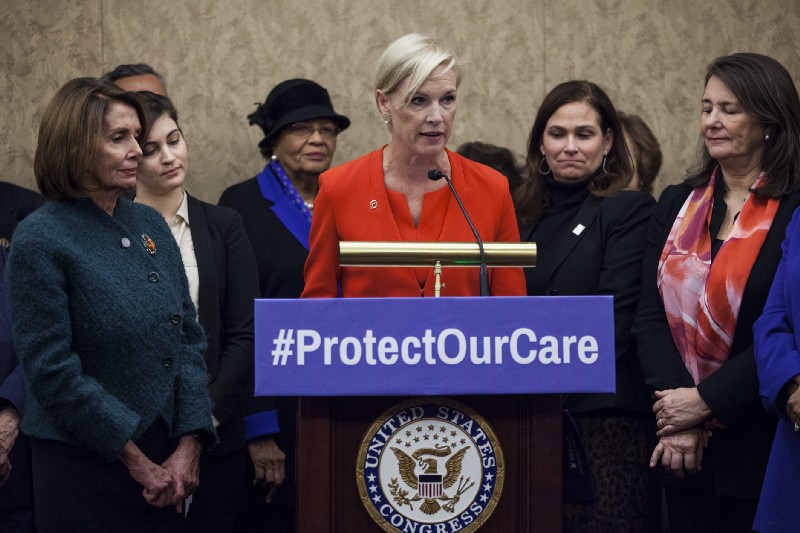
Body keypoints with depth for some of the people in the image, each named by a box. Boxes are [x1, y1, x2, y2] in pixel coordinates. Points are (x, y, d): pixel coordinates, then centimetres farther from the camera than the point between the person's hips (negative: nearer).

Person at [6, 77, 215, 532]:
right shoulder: (40, 240, -9)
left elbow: (189, 339, 7)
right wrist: (136, 460, -12)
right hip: (82, 465, -5)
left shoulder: (151, 226, 8)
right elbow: (53, 370, -13)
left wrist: (189, 447, -5)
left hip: (168, 465, 5)